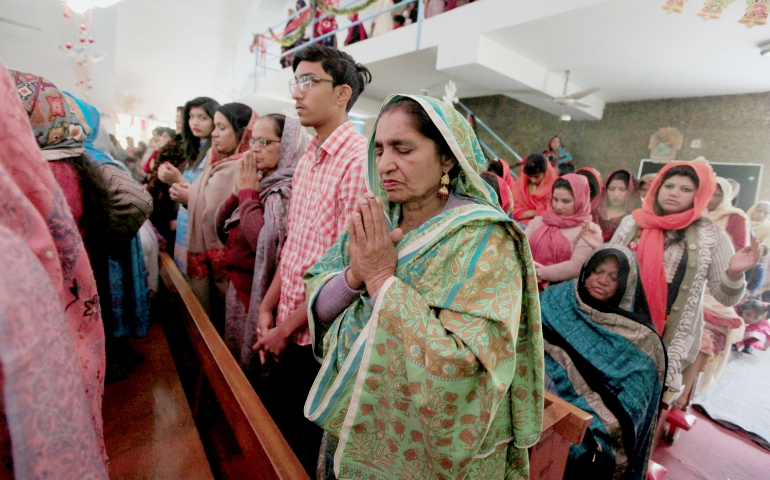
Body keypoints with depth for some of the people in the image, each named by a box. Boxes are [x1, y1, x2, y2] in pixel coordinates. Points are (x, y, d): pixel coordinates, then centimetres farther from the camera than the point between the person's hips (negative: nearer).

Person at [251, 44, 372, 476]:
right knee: (278, 426, 26)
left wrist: (287, 328, -11)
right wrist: (268, 308, 6)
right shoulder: (308, 159, 7)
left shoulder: (359, 161, -20)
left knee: (305, 443, 16)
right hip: (287, 329, 8)